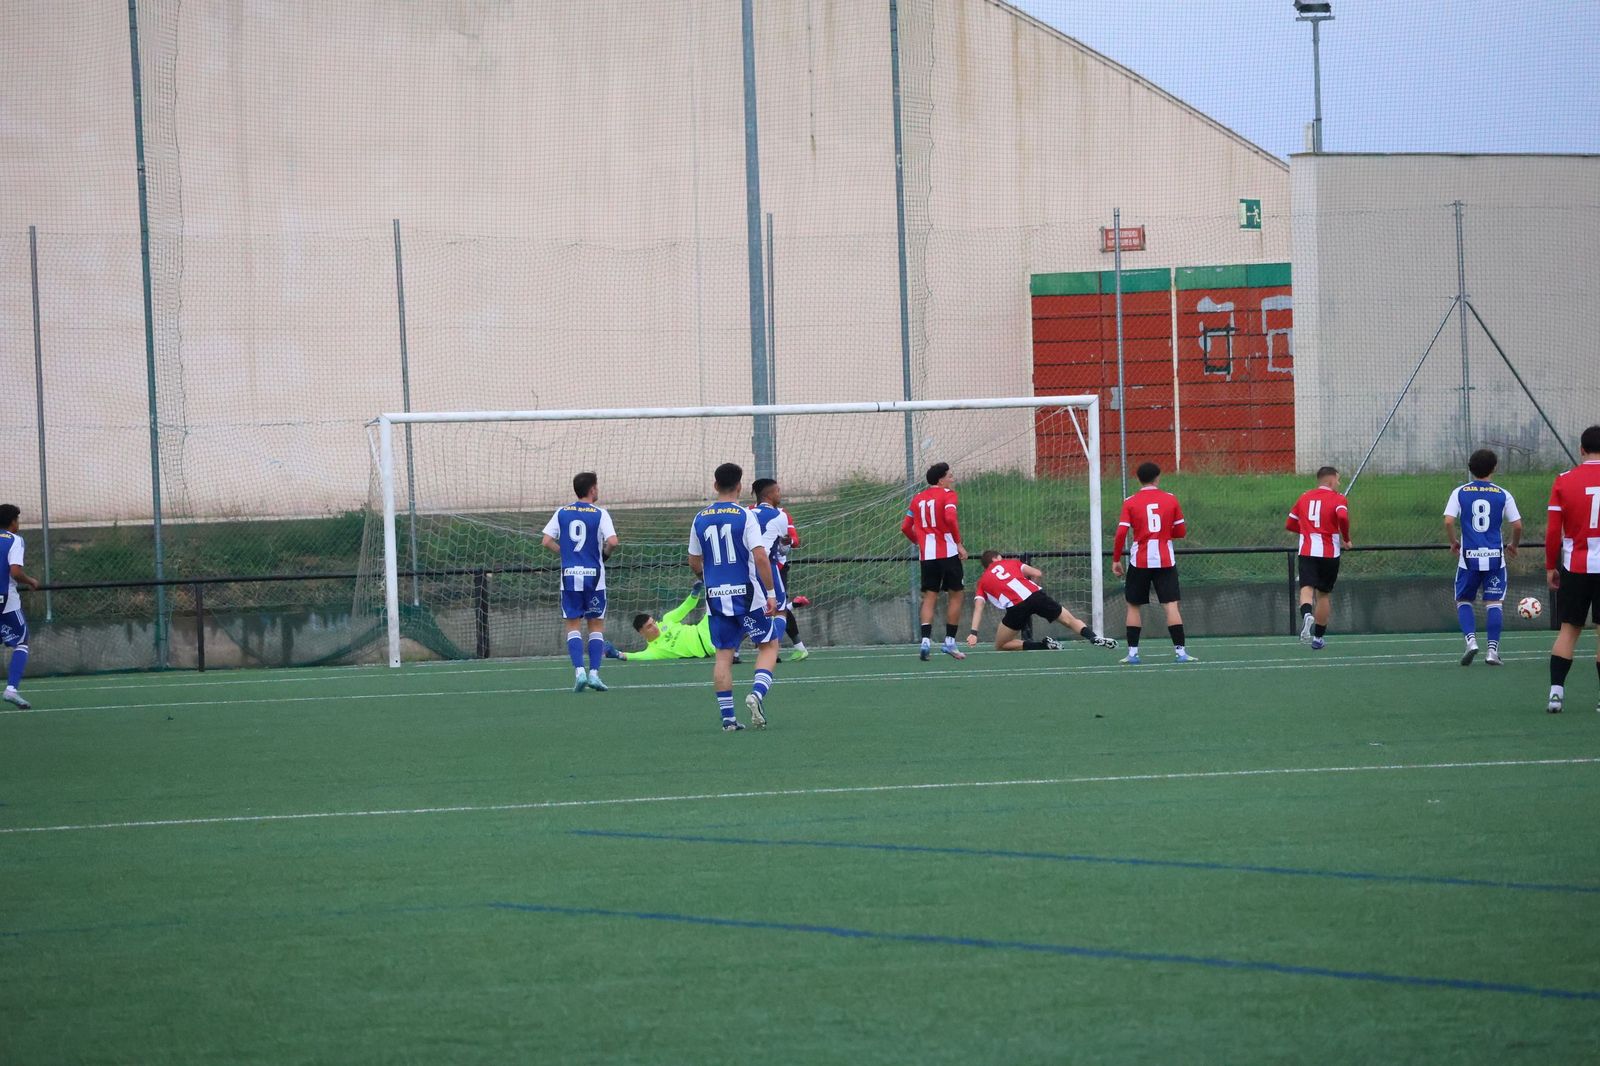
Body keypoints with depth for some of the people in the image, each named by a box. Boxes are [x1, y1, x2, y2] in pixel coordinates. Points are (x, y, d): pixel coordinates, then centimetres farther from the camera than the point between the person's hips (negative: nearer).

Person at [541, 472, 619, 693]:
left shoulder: (562, 513, 4)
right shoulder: (600, 514, -5)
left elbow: (547, 541, 0)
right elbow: (612, 541, -16)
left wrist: (566, 553, 12)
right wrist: (605, 554, 5)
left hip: (569, 575, 2)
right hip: (593, 575, -2)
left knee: (573, 626, 6)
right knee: (596, 625, 8)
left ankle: (579, 671, -7)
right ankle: (594, 673, 1)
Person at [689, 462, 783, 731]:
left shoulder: (700, 519, 6)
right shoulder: (745, 516, -8)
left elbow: (694, 562, 13)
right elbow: (760, 556, -16)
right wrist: (771, 593, -12)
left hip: (716, 596, 4)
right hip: (747, 593, -4)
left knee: (724, 654, 8)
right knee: (768, 646, 9)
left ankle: (727, 717, 3)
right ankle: (757, 693, -15)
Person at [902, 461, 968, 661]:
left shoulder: (918, 498, 14)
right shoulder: (947, 494, -4)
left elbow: (906, 527, 12)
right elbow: (950, 517, -20)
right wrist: (959, 543, -13)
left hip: (927, 555, 5)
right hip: (947, 552, -5)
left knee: (930, 597, 5)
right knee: (957, 594, 8)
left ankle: (926, 639, -12)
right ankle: (949, 641, 4)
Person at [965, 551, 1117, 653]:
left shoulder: (982, 582, 23)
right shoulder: (1010, 563, 25)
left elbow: (978, 608, 7)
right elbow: (1037, 574, 13)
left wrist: (973, 633, -1)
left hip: (1016, 607, -2)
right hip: (1036, 595, 2)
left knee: (1000, 646, 13)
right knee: (1070, 620, 17)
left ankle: (1043, 644, -3)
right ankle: (1094, 638, -10)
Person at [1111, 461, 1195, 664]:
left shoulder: (1130, 502, -1)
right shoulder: (1170, 499, 2)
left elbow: (1121, 533, -7)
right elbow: (1181, 531, 6)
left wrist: (1116, 560, 2)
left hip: (1140, 561, 0)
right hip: (1165, 561, 0)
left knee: (1133, 606, 11)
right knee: (1171, 605, -2)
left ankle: (1133, 653, 6)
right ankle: (1181, 651, -9)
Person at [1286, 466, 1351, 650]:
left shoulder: (1304, 497, 13)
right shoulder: (1338, 499, -1)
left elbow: (1290, 524, 19)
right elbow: (1342, 517, -22)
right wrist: (1346, 540, -7)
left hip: (1306, 551, 2)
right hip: (1329, 552, -2)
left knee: (1307, 588, -12)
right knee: (1324, 594, 12)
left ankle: (1306, 615, -45)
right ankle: (1319, 637, 19)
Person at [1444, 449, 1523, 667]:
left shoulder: (1460, 493, 1)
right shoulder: (1502, 495, 2)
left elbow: (1448, 521, -9)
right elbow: (1517, 525, -1)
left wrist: (1453, 542, 9)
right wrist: (1513, 546, 18)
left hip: (1469, 556, 0)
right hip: (1495, 556, 0)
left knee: (1463, 601, 14)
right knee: (1494, 603, 5)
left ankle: (1471, 640, -6)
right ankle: (1493, 650, -3)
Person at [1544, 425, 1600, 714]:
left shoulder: (1564, 482, -1)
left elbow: (1553, 531, -1)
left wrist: (1551, 566, 9)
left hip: (1574, 567, 2)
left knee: (1569, 628, 9)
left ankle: (1556, 690, 0)